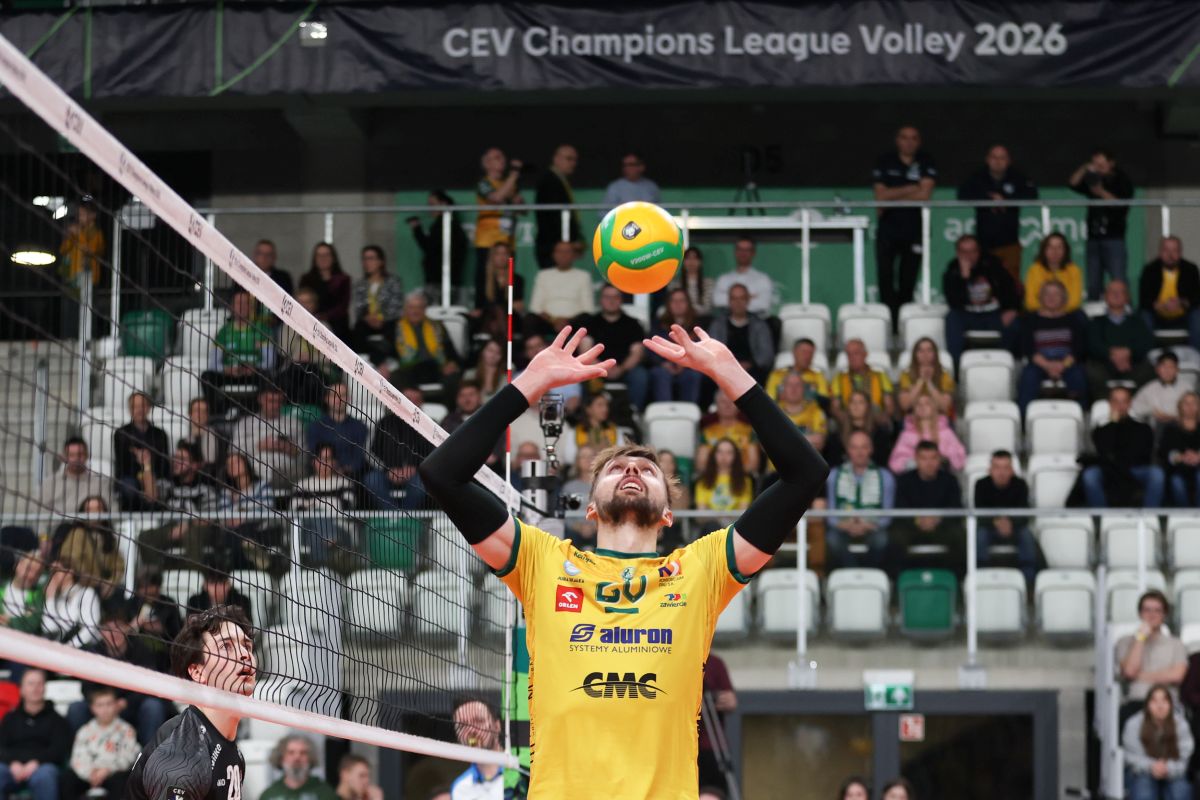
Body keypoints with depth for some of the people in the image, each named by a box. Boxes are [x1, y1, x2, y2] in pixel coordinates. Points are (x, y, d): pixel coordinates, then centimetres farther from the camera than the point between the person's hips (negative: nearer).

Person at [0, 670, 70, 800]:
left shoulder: (55, 719, 18)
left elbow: (60, 749, 5)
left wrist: (36, 762, -14)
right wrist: (13, 763, -11)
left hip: (42, 766, -2)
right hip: (13, 767, 2)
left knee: (44, 776, -39)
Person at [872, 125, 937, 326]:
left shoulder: (926, 163, 2)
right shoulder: (885, 162, 3)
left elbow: (924, 194, -10)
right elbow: (881, 195, -6)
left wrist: (893, 196, -9)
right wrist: (910, 189, -11)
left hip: (915, 230, 0)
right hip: (888, 229, 0)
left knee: (908, 279, 2)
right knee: (886, 278, -7)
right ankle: (888, 321, -5)